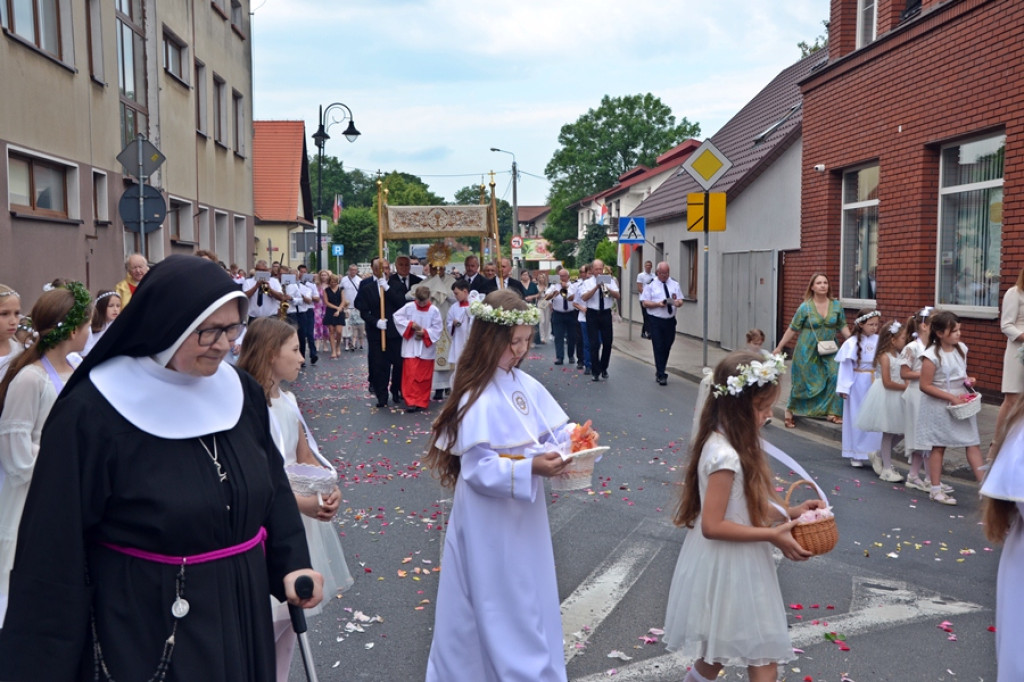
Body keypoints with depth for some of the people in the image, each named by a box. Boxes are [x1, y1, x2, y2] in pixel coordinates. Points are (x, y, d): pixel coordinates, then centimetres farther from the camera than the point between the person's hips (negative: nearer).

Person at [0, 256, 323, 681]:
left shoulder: (241, 393, -2)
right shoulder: (92, 414, -17)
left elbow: (272, 487, 10)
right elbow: (56, 547, -14)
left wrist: (291, 564, -3)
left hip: (240, 612, 5)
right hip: (142, 631, -5)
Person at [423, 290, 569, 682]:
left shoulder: (524, 384, 2)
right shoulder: (477, 399, -21)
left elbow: (554, 431, 7)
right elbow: (478, 468, -22)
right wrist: (530, 468, -31)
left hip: (523, 512, 8)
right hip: (491, 521, -8)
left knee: (530, 598, 20)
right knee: (503, 606, 5)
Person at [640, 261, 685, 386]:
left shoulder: (674, 284, 10)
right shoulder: (650, 284, -1)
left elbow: (680, 301, 8)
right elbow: (644, 303, -4)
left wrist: (678, 303, -16)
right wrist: (658, 304, -20)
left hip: (670, 320, 4)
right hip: (655, 320, -4)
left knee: (667, 348, 12)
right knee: (658, 348, -6)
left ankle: (659, 371, 30)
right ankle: (661, 375, 1)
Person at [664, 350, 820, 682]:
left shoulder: (732, 444, 4)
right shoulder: (725, 456, -26)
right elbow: (712, 525, -27)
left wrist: (787, 513, 3)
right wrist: (772, 535, -21)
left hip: (737, 565, 9)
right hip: (727, 568, -9)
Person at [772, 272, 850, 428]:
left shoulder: (836, 305, 0)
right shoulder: (805, 307, -8)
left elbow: (843, 326, 6)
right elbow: (792, 329, -3)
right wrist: (779, 348, -1)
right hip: (807, 351, -2)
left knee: (834, 376, -14)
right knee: (803, 382, 6)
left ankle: (832, 412, -2)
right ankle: (790, 412, 23)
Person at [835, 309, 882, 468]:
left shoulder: (878, 341, -1)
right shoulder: (852, 343, -8)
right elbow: (846, 366, -6)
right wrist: (844, 388, -8)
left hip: (875, 384, 2)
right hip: (858, 385, -2)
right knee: (857, 419, 7)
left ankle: (873, 452, 16)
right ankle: (856, 455, 16)